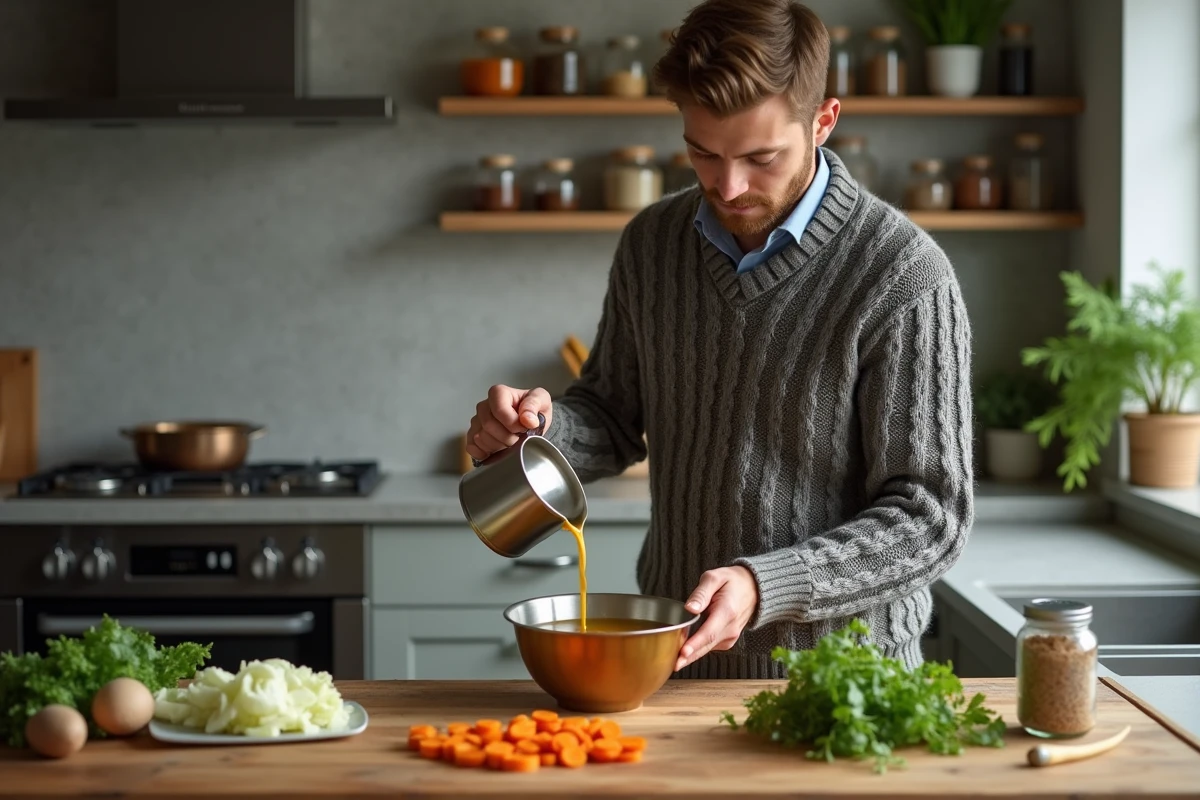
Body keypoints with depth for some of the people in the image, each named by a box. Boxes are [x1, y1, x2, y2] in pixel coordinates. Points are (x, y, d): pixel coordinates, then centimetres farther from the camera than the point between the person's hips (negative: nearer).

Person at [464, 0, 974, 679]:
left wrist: (765, 586, -24)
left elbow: (928, 518, -13)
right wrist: (545, 424, -6)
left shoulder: (904, 276, -15)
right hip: (674, 660, 4)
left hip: (839, 675, -4)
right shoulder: (652, 243, 3)